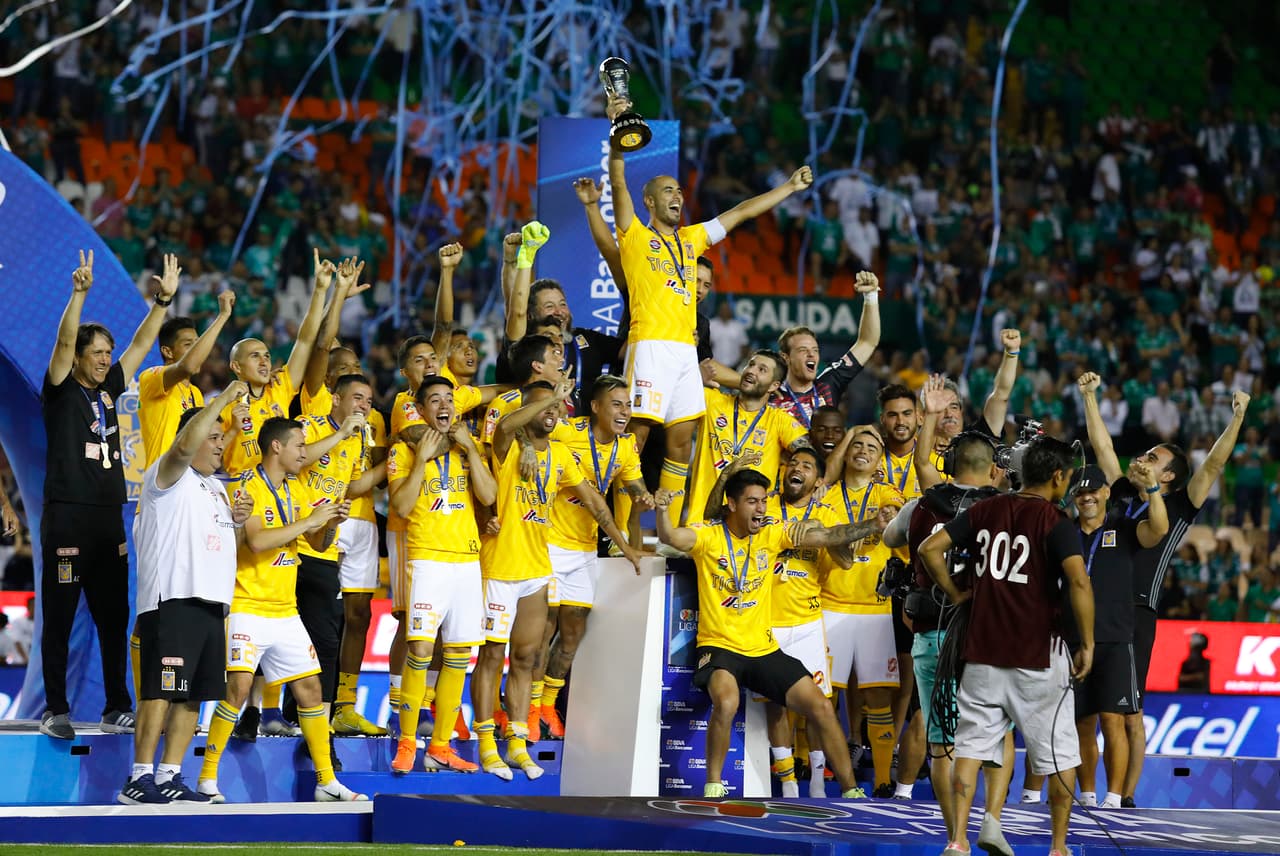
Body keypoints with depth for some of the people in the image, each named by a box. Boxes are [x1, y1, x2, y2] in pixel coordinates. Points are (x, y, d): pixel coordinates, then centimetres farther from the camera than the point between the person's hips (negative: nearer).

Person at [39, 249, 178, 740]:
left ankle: (117, 709, 12)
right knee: (59, 618, -1)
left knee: (113, 617, 7)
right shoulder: (60, 391, -2)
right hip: (67, 517, -6)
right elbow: (64, 342, -17)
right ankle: (56, 711, 3)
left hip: (109, 516, 6)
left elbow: (142, 343, 15)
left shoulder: (109, 390, 13)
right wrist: (79, 294, -28)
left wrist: (164, 300, 7)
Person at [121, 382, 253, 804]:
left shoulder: (216, 487, 24)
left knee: (192, 696, 7)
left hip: (211, 603, 9)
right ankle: (140, 778, -12)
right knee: (160, 691, -12)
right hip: (171, 600, -9)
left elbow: (229, 546, 32)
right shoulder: (168, 476, -2)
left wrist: (238, 521, 10)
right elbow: (184, 447, -25)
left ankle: (169, 776, 11)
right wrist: (221, 401, -25)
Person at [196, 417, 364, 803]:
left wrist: (330, 524, -3)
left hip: (285, 610, 8)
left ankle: (327, 782, 15)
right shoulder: (249, 486, -11)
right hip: (248, 607, -8)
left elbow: (317, 543, 19)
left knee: (310, 689, 8)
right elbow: (257, 541, -25)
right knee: (238, 687, -17)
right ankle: (207, 779, -8)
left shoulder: (295, 490, 13)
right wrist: (310, 520, -21)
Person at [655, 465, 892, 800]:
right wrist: (661, 510, -47)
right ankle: (713, 787, -15)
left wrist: (874, 524, -15)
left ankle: (850, 790, 16)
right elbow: (671, 537, -26)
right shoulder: (709, 535, -7)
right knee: (726, 703, -34)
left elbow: (827, 536, -3)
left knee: (822, 708, 1)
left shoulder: (773, 532, 3)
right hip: (719, 647, -5)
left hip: (764, 649, 5)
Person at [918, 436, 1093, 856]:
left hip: (983, 650, 4)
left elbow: (930, 548, 3)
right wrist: (1087, 643, -14)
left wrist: (955, 593, 12)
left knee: (972, 744, 9)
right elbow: (1079, 581, -23)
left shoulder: (984, 511, 5)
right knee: (1059, 753, 10)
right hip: (1037, 656, -4)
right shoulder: (1055, 523, -10)